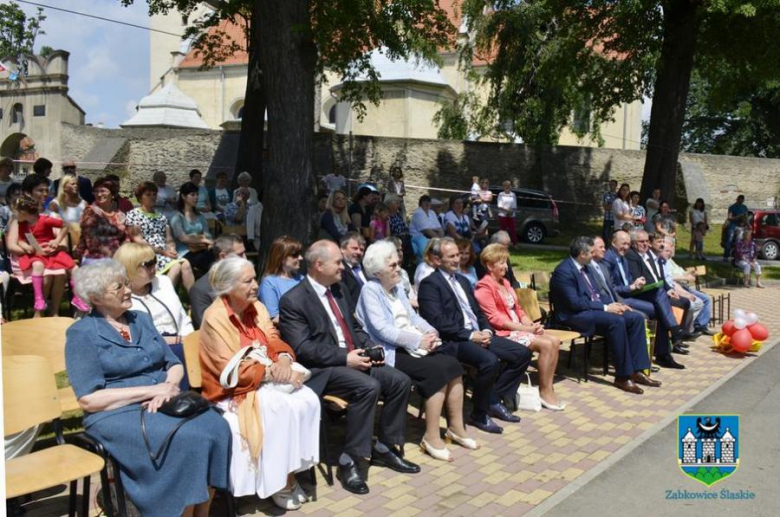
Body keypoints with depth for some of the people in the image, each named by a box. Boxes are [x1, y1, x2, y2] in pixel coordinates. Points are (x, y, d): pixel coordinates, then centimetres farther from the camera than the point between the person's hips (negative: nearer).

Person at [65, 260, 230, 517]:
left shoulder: (141, 319, 16)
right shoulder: (82, 333, -3)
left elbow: (175, 364, 15)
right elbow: (89, 400, -11)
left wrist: (168, 387, -10)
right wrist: (153, 390, -15)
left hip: (166, 403, 6)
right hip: (118, 414, -5)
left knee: (215, 427, -24)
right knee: (185, 440, -32)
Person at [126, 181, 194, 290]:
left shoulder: (161, 216, 24)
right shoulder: (133, 215, 6)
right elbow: (138, 241, -5)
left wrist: (172, 249, -7)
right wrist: (163, 251, -13)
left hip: (165, 254, 5)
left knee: (185, 264, -28)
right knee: (177, 266, -33)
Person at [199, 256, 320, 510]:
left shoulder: (257, 308, 5)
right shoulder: (215, 317, -15)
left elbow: (275, 342, 3)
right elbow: (233, 371, -20)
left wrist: (284, 360, -21)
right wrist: (275, 374, -25)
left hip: (268, 381, 6)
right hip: (235, 390, -6)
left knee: (308, 400, -20)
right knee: (281, 408, -30)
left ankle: (291, 471, -10)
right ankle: (276, 482, -14)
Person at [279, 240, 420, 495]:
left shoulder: (338, 290, 15)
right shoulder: (293, 300, -11)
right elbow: (302, 348, -18)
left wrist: (371, 347, 2)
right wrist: (344, 357, -22)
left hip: (355, 358, 8)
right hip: (321, 369, -8)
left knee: (400, 381, -8)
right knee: (368, 387, -31)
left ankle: (384, 448, 7)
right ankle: (349, 461, -18)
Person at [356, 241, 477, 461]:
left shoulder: (397, 287, 17)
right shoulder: (370, 290, -9)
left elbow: (412, 316, 14)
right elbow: (382, 329, -18)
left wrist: (430, 332, -7)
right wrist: (418, 340, -20)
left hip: (412, 347, 8)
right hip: (392, 352, -8)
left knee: (453, 365, -12)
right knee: (438, 371, -25)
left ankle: (456, 427, 0)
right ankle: (432, 437, -16)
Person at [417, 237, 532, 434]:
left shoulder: (463, 281, 21)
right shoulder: (429, 284, -7)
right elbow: (437, 322, -17)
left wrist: (486, 330, 0)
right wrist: (470, 335, -19)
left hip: (479, 334, 9)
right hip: (453, 341, -9)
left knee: (522, 353, -1)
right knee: (489, 360, -33)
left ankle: (495, 401, 10)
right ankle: (479, 415, -11)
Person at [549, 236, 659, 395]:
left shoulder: (584, 267, 13)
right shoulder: (563, 271, -16)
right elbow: (575, 303, -23)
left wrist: (612, 304, 1)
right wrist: (605, 307, -20)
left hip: (594, 308, 10)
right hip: (576, 315, -10)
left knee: (636, 318, -6)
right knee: (617, 321, -32)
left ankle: (637, 370, -6)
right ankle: (622, 376, -23)